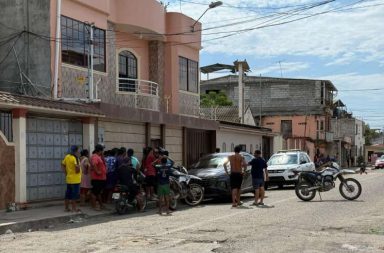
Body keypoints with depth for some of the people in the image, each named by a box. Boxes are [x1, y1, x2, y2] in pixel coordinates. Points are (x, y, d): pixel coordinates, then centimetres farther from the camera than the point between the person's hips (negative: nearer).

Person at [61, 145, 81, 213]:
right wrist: (78, 171, -14)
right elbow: (77, 166, -33)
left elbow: (62, 164, 16)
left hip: (69, 179, 8)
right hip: (75, 179, -8)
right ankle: (74, 209, 4)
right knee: (75, 194, 0)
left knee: (68, 193, 15)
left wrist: (66, 173, 12)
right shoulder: (74, 157, -17)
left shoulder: (67, 156, 7)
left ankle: (66, 208, 21)